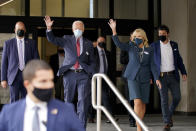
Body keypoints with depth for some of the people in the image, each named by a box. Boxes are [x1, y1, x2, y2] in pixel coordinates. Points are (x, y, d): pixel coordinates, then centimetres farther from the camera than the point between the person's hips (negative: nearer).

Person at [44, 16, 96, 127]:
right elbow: (52, 39, 0)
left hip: (83, 75, 0)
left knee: (83, 101, -11)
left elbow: (92, 61, 14)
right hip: (69, 74, 0)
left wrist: (93, 74, 0)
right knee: (68, 101, 8)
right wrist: (49, 28, -17)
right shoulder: (67, 40, 11)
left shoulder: (88, 44, 13)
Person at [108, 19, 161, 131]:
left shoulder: (149, 50, 6)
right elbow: (119, 44, -11)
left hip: (145, 79, 2)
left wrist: (156, 78, -5)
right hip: (133, 77, -2)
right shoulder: (131, 47, 3)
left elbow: (152, 65, 4)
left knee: (143, 104, 6)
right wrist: (114, 30, -22)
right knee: (137, 101, -15)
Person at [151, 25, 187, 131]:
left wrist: (183, 72, 4)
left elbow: (179, 60, 13)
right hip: (161, 77, -2)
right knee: (164, 99, -5)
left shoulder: (174, 45, 9)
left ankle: (169, 114, 26)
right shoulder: (154, 46, 2)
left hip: (173, 75, 2)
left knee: (177, 97, -1)